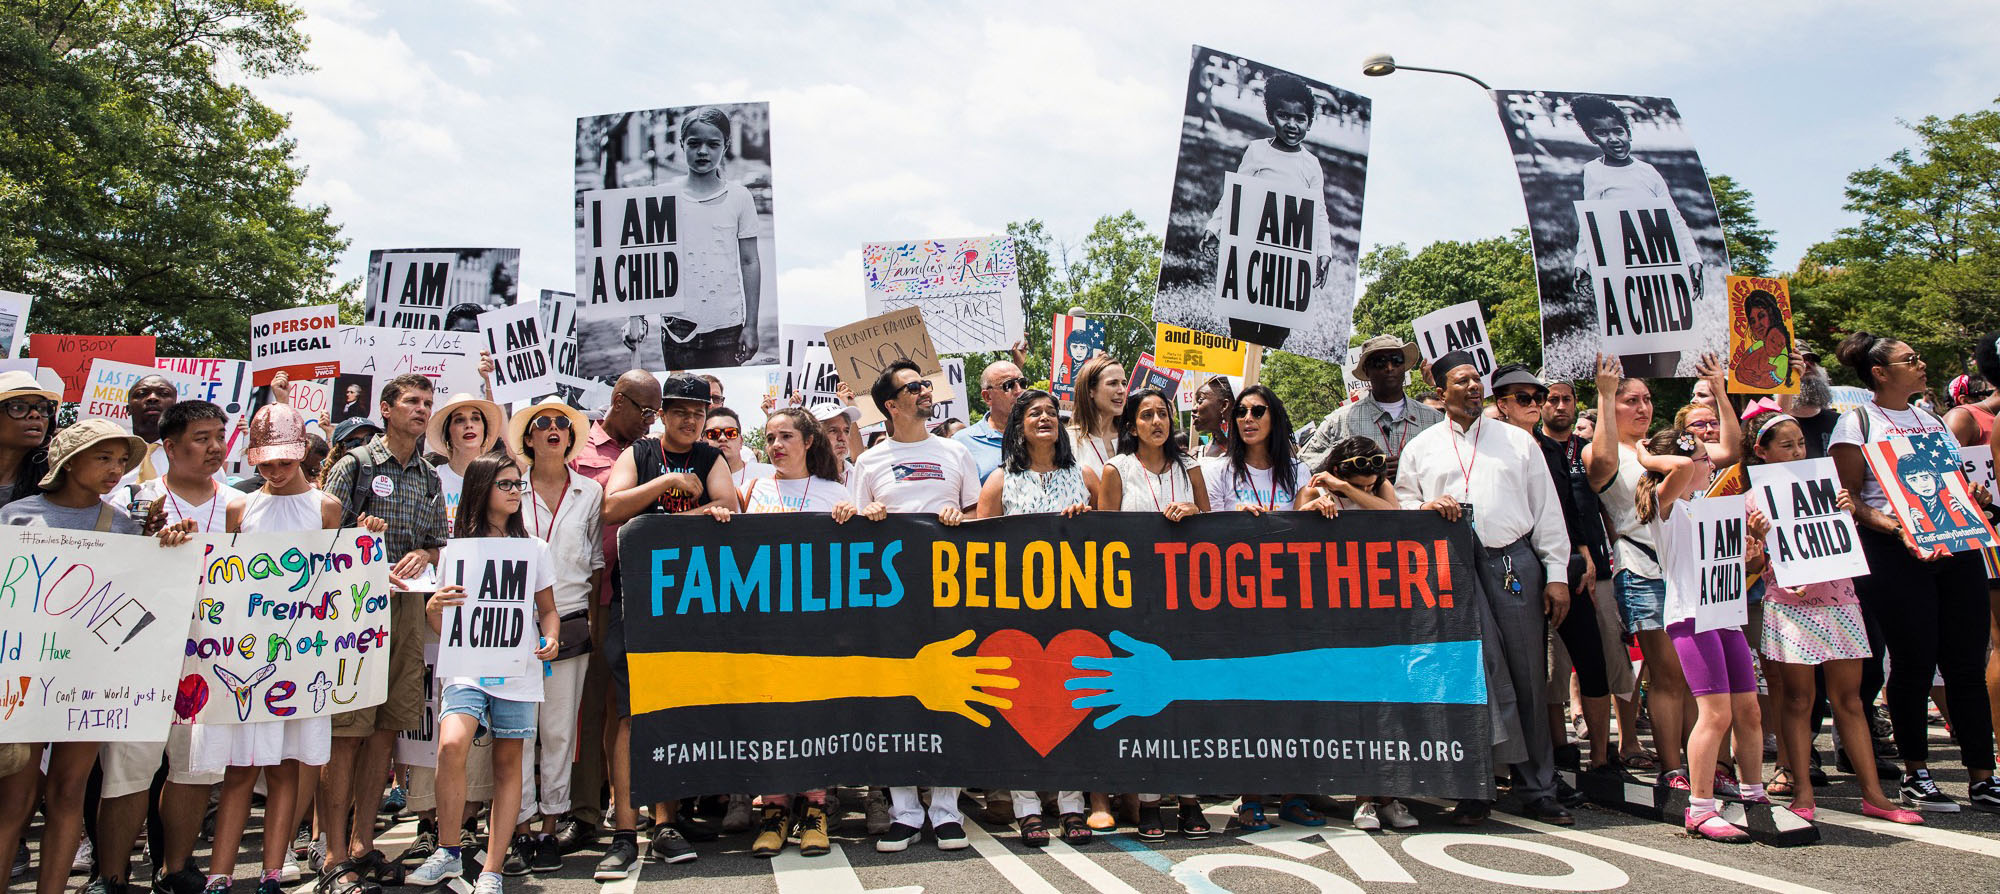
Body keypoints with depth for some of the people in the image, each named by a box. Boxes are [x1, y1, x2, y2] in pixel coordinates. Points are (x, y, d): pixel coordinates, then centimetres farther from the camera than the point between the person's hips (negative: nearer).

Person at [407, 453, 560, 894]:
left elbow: (548, 609, 17)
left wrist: (551, 639, -3)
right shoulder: (454, 548, 9)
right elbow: (441, 623, 11)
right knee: (451, 745, -22)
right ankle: (449, 852, -5)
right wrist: (433, 607, -12)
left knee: (508, 762, 1)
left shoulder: (535, 549, 12)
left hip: (518, 668, 1)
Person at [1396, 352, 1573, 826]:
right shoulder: (1421, 447, 15)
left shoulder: (1518, 440, 15)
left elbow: (1546, 508, 11)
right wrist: (1427, 507, -8)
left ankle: (1536, 789, 12)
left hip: (1514, 562, 1)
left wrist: (1557, 573, 4)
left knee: (1527, 677, 1)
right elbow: (1399, 504, 14)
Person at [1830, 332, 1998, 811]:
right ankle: (1916, 775, 11)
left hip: (1956, 547, 6)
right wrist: (1895, 528, -19)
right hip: (1895, 554, -5)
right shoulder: (1858, 422, 1)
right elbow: (1848, 498, -5)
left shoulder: (1932, 420, 20)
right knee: (1913, 663, -2)